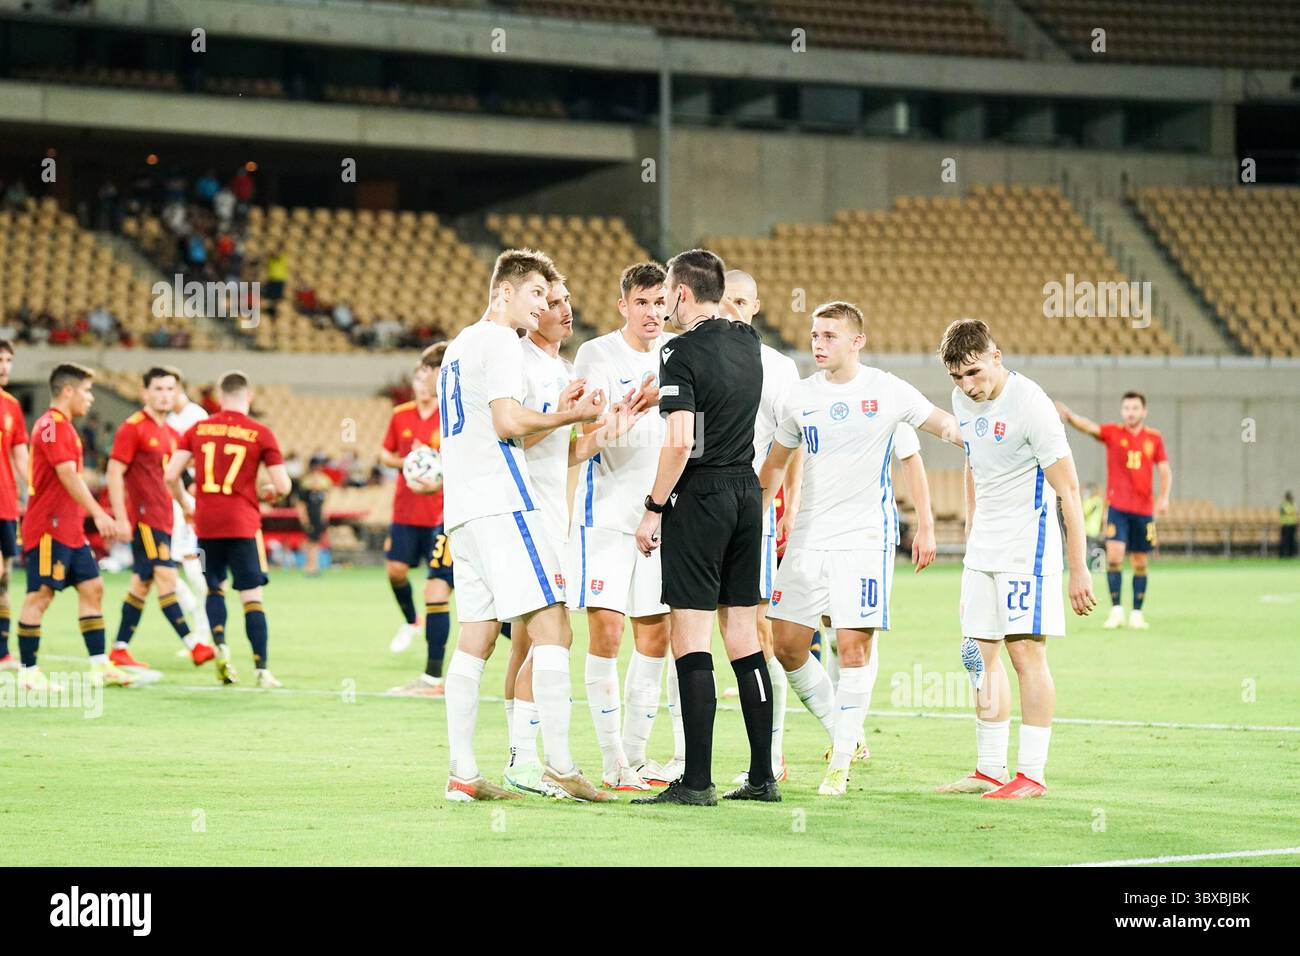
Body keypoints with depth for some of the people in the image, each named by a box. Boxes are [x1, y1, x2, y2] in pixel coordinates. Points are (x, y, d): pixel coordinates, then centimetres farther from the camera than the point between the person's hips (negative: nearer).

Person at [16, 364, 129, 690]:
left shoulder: (63, 427, 17)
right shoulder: (53, 425, -14)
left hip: (70, 530, 10)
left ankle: (99, 664, 10)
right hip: (49, 528, -10)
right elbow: (68, 474, -22)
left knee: (92, 587, 8)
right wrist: (99, 514, -25)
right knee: (40, 595, -6)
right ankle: (28, 672, -2)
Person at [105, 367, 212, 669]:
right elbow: (114, 473, -12)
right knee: (166, 578, -13)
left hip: (163, 519, 8)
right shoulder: (133, 428, -8)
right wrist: (121, 518, -17)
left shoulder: (171, 434, 15)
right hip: (144, 517, -8)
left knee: (142, 584, 10)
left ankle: (120, 649, 16)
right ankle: (192, 645, -18)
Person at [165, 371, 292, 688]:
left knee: (214, 588, 20)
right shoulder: (260, 434, -2)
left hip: (206, 524, 3)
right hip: (243, 525, -3)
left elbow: (171, 475, 1)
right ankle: (261, 669, -3)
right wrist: (267, 493, 17)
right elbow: (283, 486, -5)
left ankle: (219, 643, -4)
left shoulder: (198, 429, 5)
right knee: (252, 596, 1)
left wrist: (185, 504, 19)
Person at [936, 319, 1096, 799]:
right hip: (982, 552, 8)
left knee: (1026, 652, -9)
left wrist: (1078, 569, -18)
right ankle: (989, 771, 14)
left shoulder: (1029, 404, -18)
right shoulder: (964, 401, 6)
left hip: (1028, 548, -8)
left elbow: (1068, 491, -16)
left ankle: (1032, 774, -6)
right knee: (983, 657, 8)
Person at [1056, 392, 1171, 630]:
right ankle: (1116, 610, -8)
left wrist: (1164, 497, -7)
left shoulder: (1154, 438, 6)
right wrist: (1068, 415, -39)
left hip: (1144, 509, 2)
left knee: (1140, 563, 6)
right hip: (1117, 506, -2)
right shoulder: (1113, 432, -1)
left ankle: (1136, 614, 15)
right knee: (1114, 555, -16)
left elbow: (1165, 470, 9)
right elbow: (1088, 426, -18)